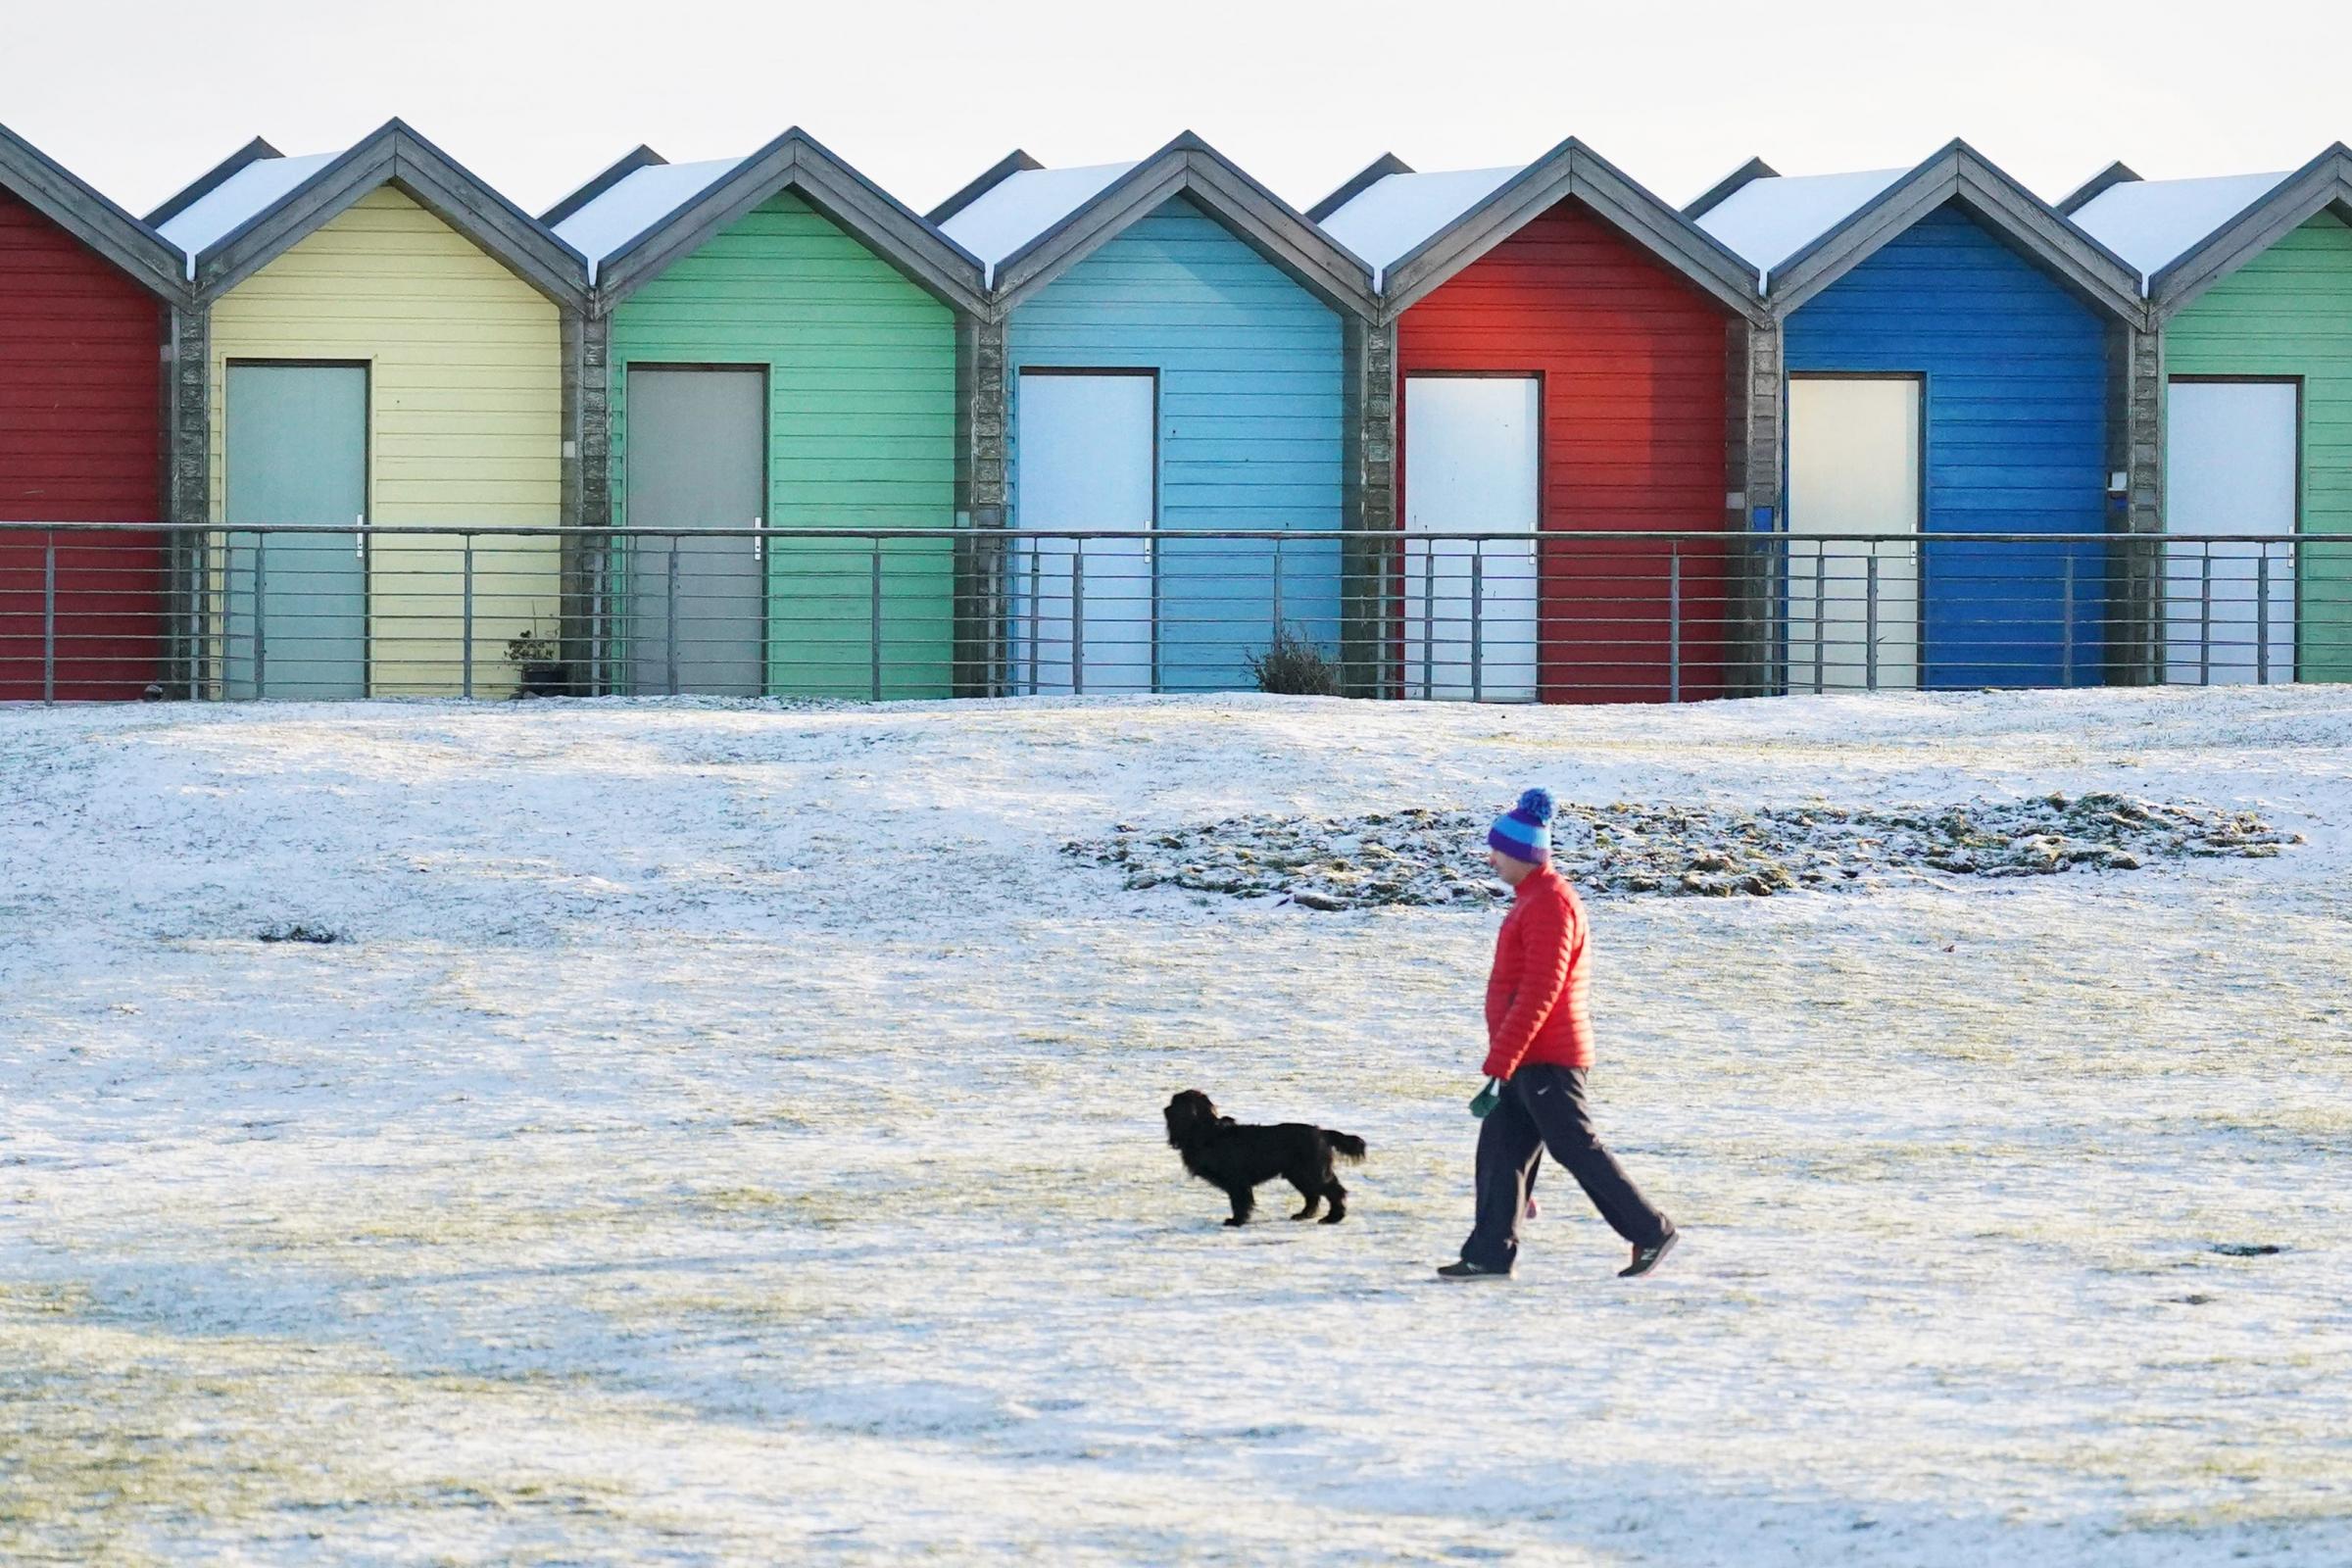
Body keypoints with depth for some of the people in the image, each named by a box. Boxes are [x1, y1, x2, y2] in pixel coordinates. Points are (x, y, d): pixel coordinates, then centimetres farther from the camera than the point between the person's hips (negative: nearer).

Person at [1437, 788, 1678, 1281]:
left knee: (1577, 1149, -5)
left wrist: (1498, 1066, -26)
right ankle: (1490, 1253, 8)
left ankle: (1650, 1232, 2)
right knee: (1500, 1148, 7)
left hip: (1545, 1061, -10)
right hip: (1531, 1059, 10)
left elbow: (1537, 995, -24)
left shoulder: (1548, 904, -18)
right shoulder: (1535, 897, 15)